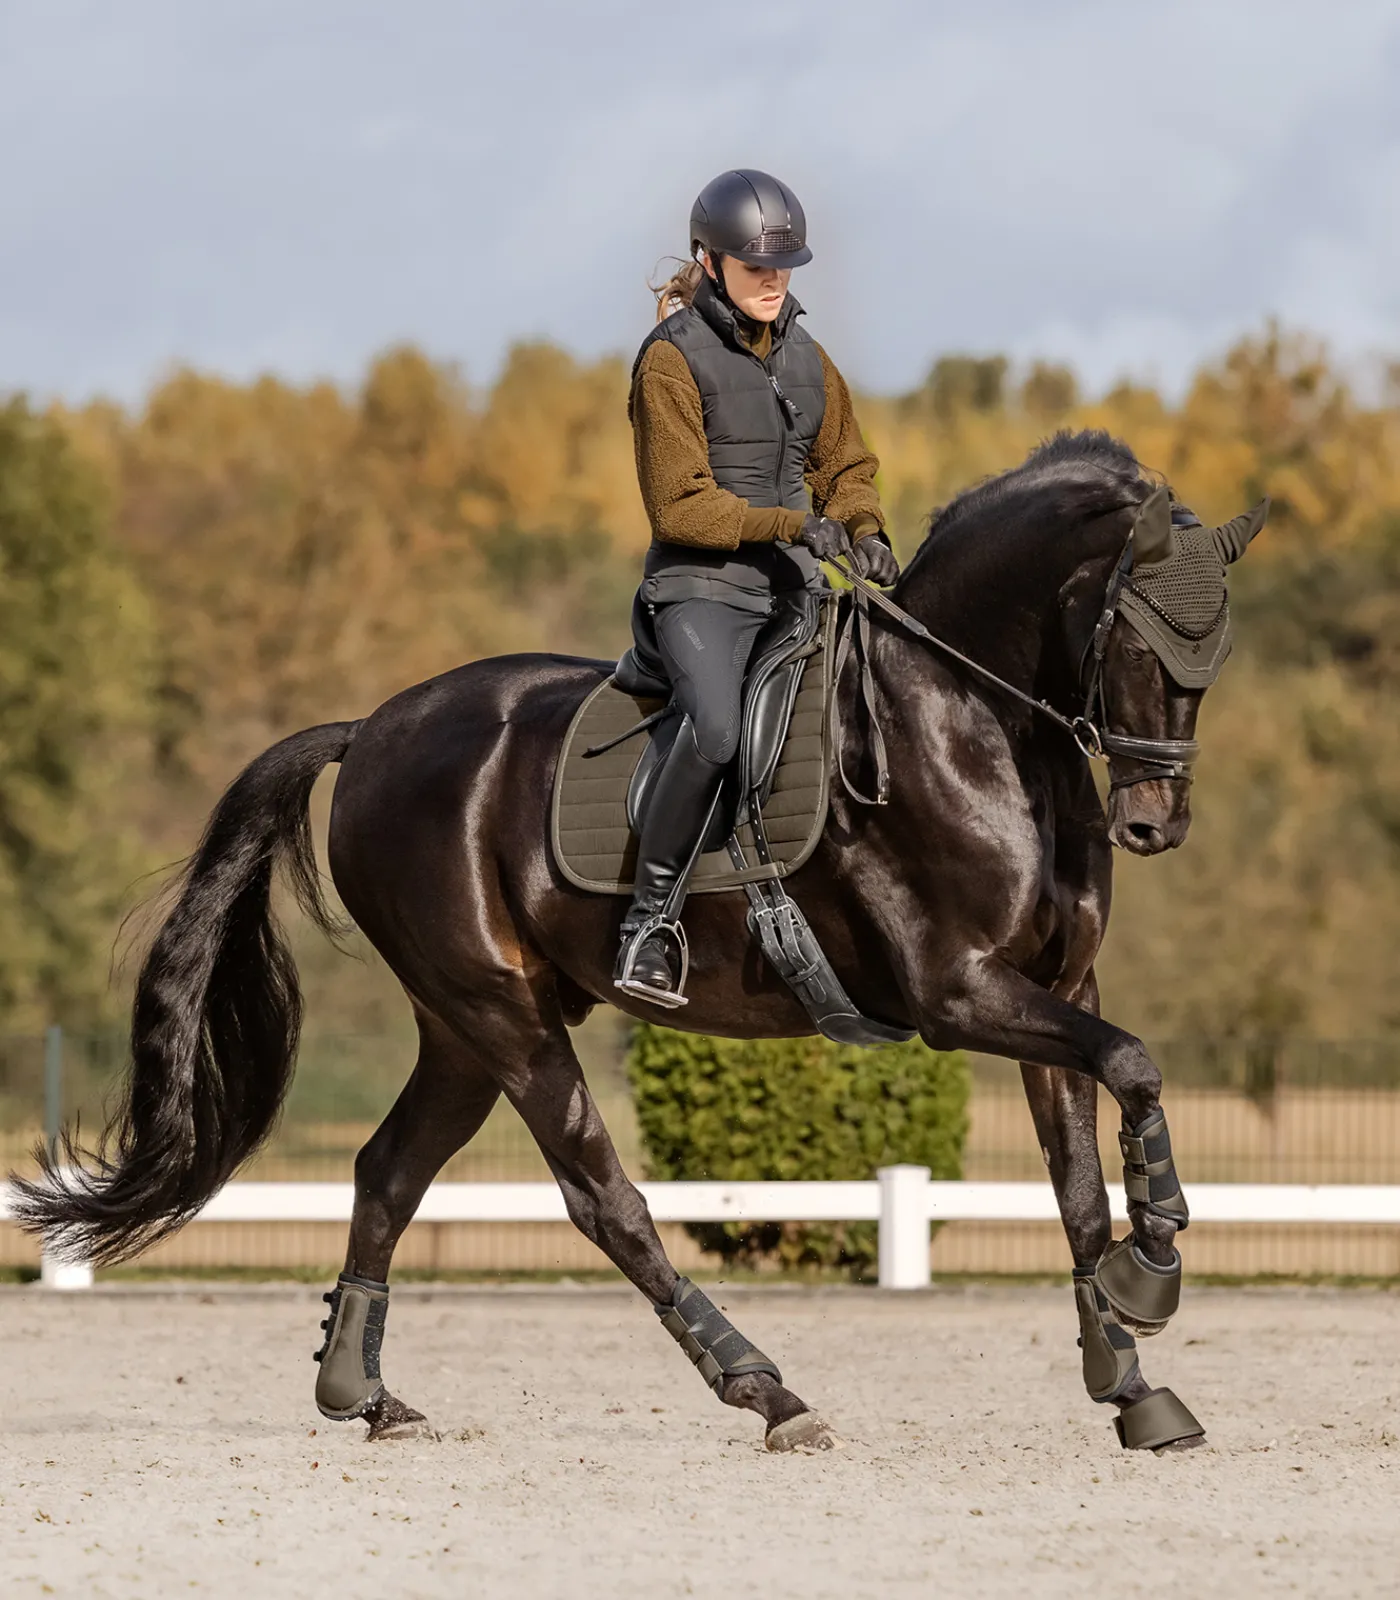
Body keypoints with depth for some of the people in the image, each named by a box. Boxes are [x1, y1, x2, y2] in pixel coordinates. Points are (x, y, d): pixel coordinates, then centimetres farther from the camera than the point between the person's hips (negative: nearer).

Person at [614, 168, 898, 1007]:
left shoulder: (807, 359, 14)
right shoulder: (674, 359, -5)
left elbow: (846, 467, 23)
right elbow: (681, 505, -10)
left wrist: (863, 530, 1)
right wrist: (789, 524, -19)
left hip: (794, 588, 7)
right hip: (701, 588, -7)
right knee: (716, 731, -32)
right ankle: (651, 917, -20)